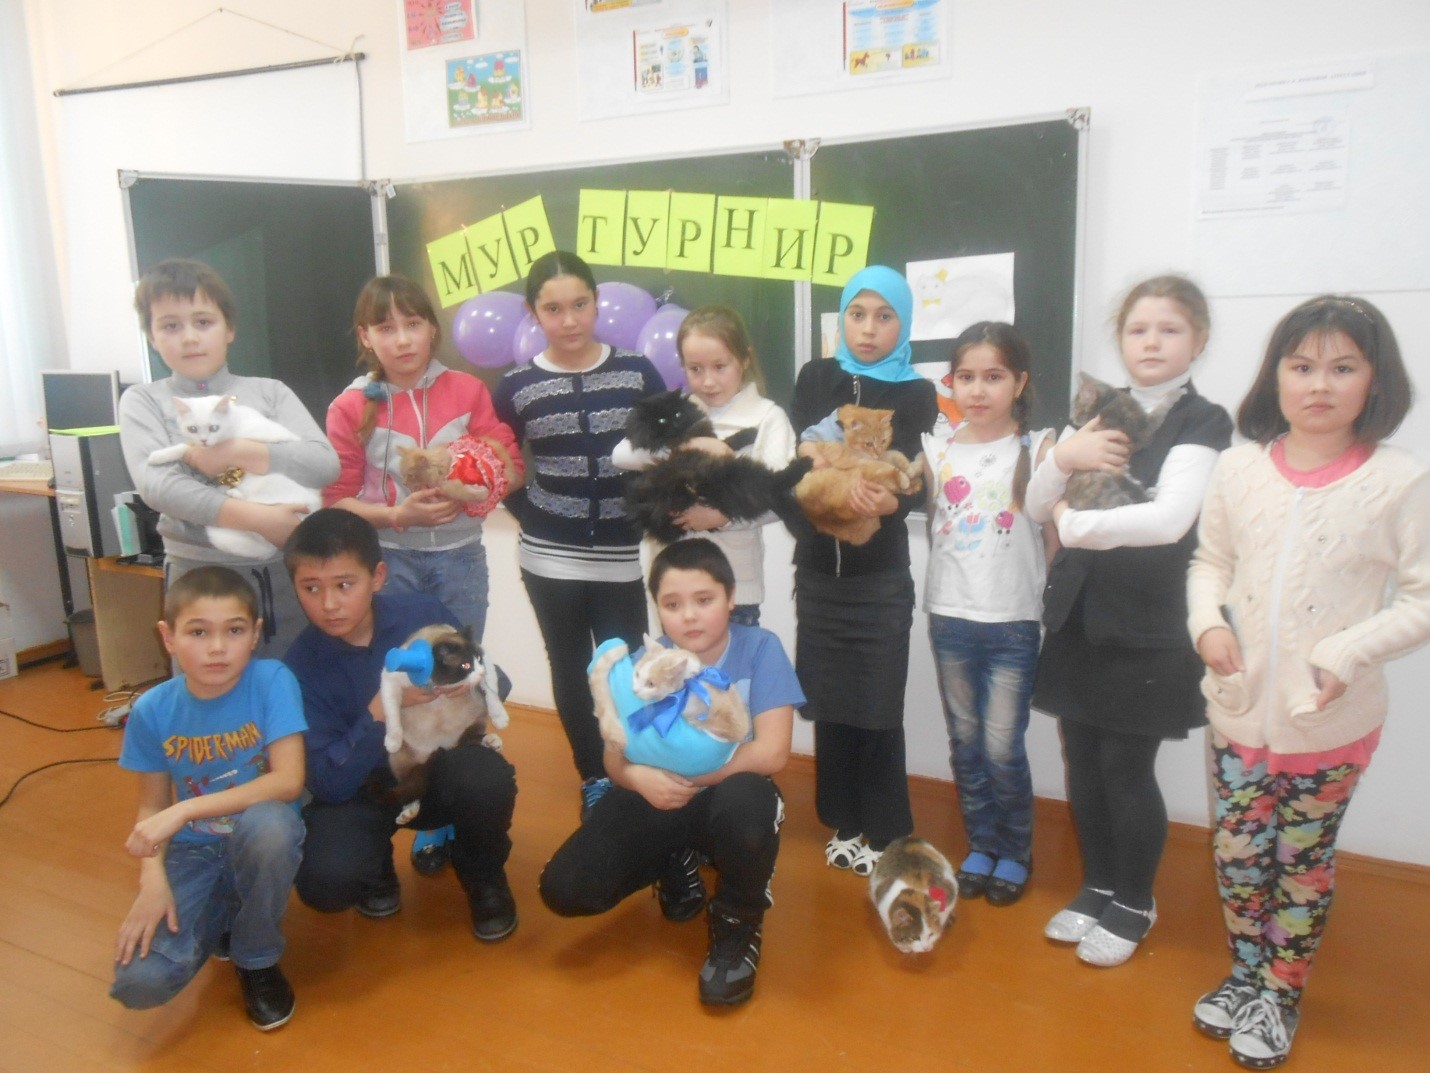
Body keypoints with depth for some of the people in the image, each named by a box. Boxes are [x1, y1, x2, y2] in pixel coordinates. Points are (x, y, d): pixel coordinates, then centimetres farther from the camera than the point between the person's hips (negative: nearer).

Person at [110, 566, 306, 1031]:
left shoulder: (272, 681, -18)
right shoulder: (152, 710, -8)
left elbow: (288, 781, -23)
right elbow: (151, 807, 1)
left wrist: (185, 810, -27)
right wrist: (153, 879, -16)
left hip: (262, 837, -2)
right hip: (193, 852, 2)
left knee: (267, 822, -38)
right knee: (138, 983, -20)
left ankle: (257, 960, -7)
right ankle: (221, 918, 17)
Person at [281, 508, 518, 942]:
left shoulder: (424, 613, -13)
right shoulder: (302, 667, -16)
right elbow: (328, 784, -20)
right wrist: (380, 711, -34)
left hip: (437, 766, 1)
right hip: (358, 787, 0)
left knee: (488, 780, -34)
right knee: (325, 880, -30)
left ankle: (483, 877, 1)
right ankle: (376, 868, 10)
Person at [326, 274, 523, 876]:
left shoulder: (467, 392, -1)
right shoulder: (351, 408, -3)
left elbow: (510, 464, 1)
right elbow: (338, 501, -2)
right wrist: (399, 514, -18)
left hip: (459, 558, 1)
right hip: (388, 562, -1)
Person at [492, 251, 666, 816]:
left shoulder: (637, 372, -1)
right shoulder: (516, 387, -1)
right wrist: (534, 518, -3)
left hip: (623, 556, -1)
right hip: (549, 557, 1)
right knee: (570, 670, 12)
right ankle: (593, 777, 28)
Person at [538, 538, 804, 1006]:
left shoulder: (759, 648, -14)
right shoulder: (645, 663, -7)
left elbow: (771, 752, -20)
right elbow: (615, 758, -8)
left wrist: (682, 776, -25)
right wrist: (640, 776, -33)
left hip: (725, 793, -2)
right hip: (656, 800, 3)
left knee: (745, 800, -40)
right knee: (563, 889, -16)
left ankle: (738, 925, -6)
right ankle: (675, 869, 16)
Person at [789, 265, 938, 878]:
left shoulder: (915, 394, -1)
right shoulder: (814, 379, 6)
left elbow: (914, 482, -12)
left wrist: (888, 501, -33)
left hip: (880, 577, -2)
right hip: (817, 570, 3)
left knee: (877, 709, 1)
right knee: (829, 703, 9)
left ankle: (885, 834, 18)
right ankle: (844, 824, 26)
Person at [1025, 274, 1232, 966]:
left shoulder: (1202, 423, -6)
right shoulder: (1098, 414, 11)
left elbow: (1169, 518, -23)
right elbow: (1035, 507, 6)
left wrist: (1073, 522, -15)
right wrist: (1062, 458, -13)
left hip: (1146, 624, -5)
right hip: (1078, 614, 5)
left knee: (1126, 767, 2)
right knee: (1082, 759, 12)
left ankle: (1134, 904, 24)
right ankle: (1097, 888, 32)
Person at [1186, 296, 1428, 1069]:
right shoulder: (1239, 469, -4)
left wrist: (1350, 653, -21)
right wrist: (1207, 621, -11)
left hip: (1333, 723, -2)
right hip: (1239, 709, 3)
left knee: (1302, 862, 14)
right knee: (1236, 854, 15)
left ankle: (1280, 997, 35)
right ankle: (1246, 975, 39)